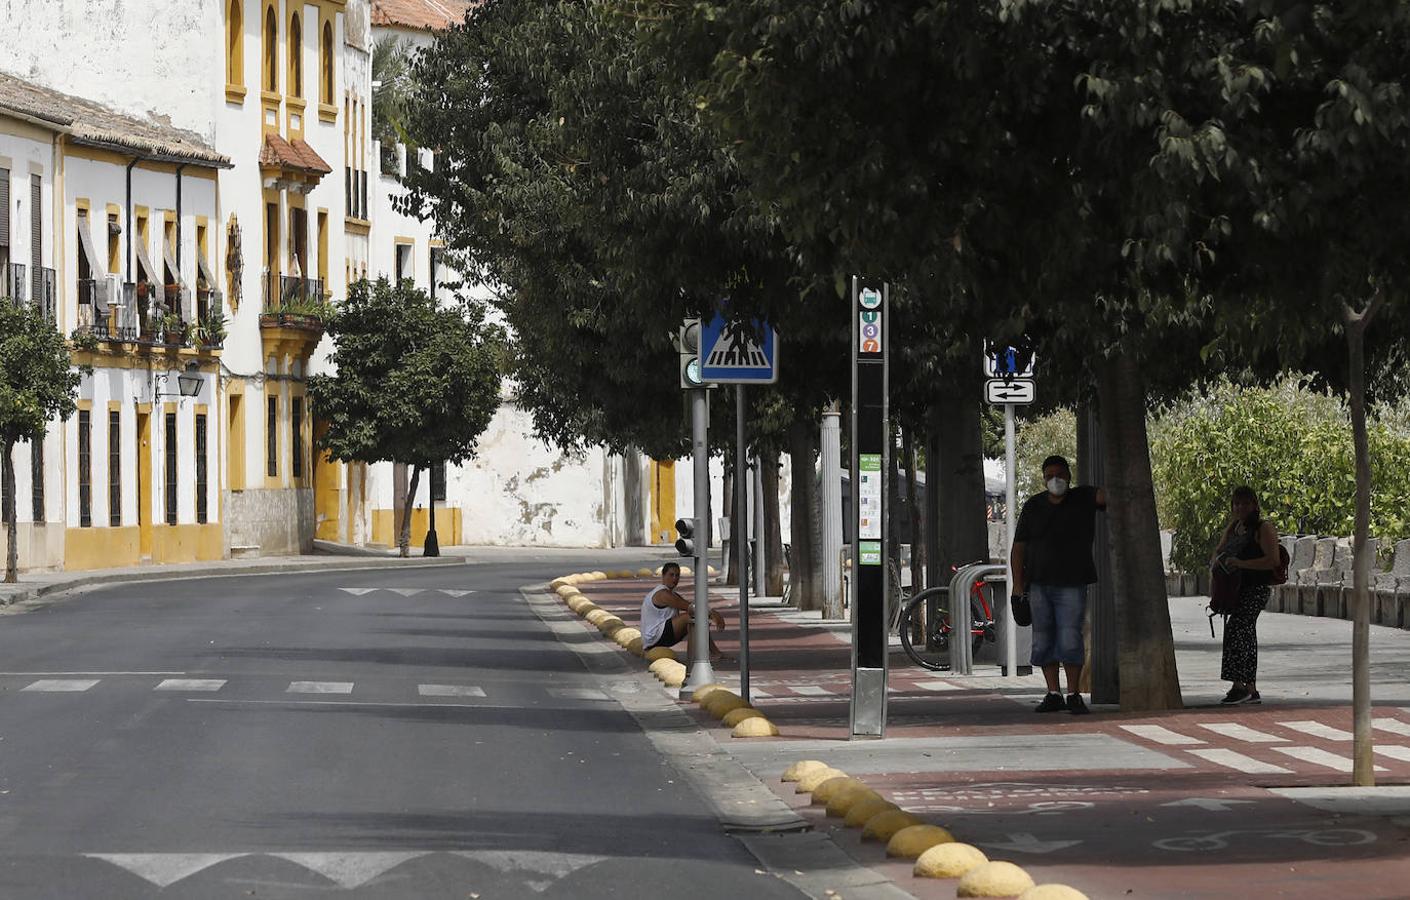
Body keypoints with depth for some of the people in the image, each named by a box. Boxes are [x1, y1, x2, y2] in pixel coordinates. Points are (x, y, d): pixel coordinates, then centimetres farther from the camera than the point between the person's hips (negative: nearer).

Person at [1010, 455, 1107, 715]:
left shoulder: (1083, 498, 2)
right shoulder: (1033, 507, 6)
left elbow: (1105, 496, -19)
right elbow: (1019, 548, 6)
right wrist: (1018, 587, 0)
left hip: (1072, 585, -3)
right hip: (1040, 584, 3)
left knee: (1070, 640, -9)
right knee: (1043, 640, 3)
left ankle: (1074, 695, -1)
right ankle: (1054, 695, 10)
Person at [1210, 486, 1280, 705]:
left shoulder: (1264, 528, -10)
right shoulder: (1234, 527, 16)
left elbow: (1274, 560, -19)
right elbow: (1219, 550, 26)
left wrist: (1241, 563, -25)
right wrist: (1217, 560, 0)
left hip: (1257, 588, -9)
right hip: (1238, 588, 9)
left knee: (1235, 628, -20)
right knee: (1246, 633, 10)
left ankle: (1238, 684, -20)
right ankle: (1251, 689, 15)